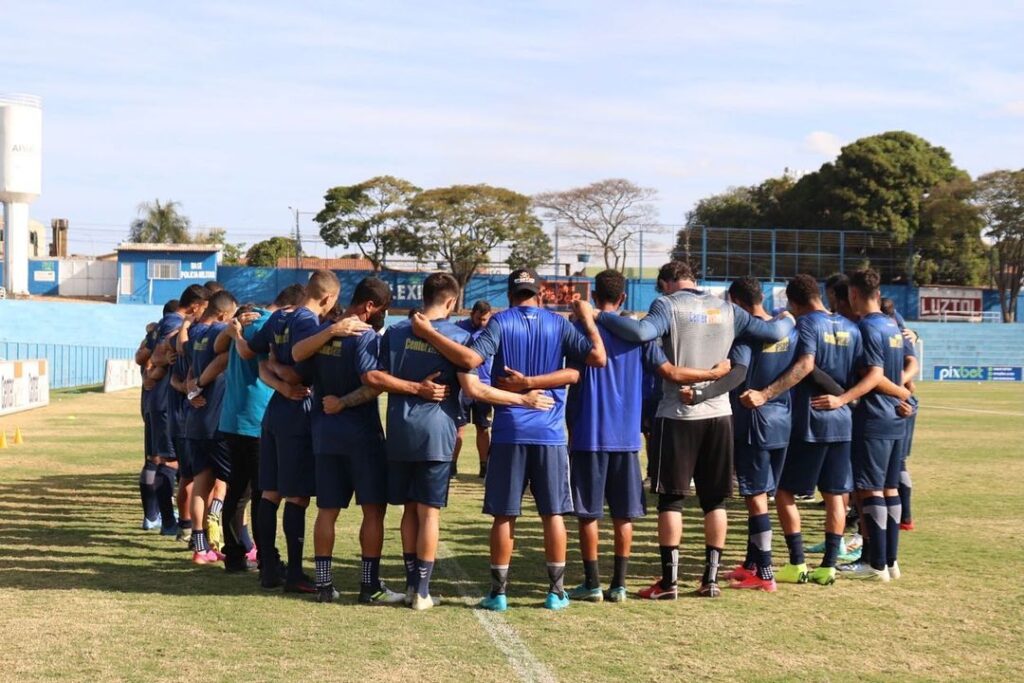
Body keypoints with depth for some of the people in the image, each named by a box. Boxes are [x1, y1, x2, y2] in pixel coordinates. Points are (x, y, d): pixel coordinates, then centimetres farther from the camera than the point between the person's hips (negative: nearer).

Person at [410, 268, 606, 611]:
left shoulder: (501, 323, -2)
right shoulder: (559, 324, 4)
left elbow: (471, 358, -17)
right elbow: (597, 357, -3)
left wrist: (428, 333, -12)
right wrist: (588, 319, 11)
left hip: (509, 432, -1)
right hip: (550, 433, 1)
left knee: (504, 515, 4)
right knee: (553, 513, 8)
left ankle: (498, 592, 7)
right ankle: (556, 591, 10)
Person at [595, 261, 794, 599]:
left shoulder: (668, 305, -5)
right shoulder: (727, 310, 9)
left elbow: (641, 332, -24)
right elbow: (771, 331, 9)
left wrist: (600, 316, -13)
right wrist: (787, 320, 31)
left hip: (678, 415, -4)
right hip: (719, 413, 4)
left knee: (670, 498, 3)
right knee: (715, 499, 11)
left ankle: (669, 580, 2)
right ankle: (711, 578, 13)